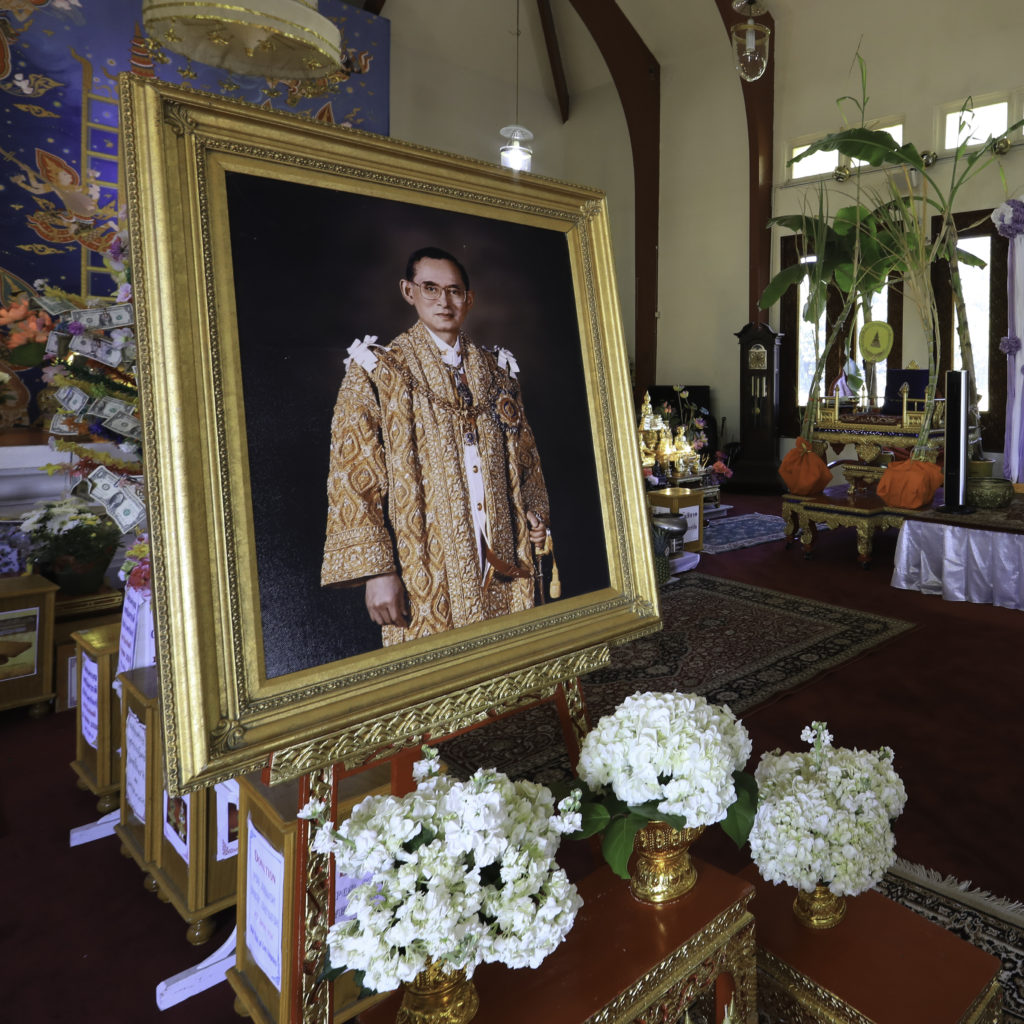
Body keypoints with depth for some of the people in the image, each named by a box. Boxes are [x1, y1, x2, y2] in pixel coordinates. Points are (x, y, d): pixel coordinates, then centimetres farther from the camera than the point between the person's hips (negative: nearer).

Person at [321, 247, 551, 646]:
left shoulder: (496, 370, 14)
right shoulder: (376, 372, 0)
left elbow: (525, 453, 22)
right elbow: (352, 479, -6)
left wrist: (534, 509, 3)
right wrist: (376, 570, -14)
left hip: (502, 570, 4)